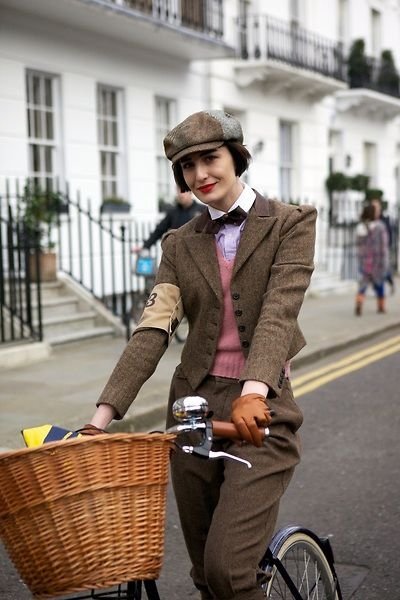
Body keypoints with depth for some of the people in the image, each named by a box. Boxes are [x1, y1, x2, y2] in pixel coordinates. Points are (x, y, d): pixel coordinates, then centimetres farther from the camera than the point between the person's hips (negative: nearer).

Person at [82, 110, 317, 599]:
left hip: (263, 411, -4)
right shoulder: (180, 244, 10)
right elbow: (151, 332, -2)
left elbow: (279, 311, -16)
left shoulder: (290, 223, 0)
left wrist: (254, 391, -33)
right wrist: (102, 416, -14)